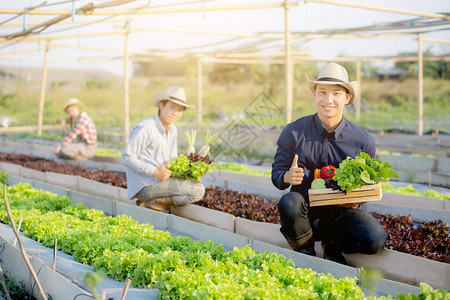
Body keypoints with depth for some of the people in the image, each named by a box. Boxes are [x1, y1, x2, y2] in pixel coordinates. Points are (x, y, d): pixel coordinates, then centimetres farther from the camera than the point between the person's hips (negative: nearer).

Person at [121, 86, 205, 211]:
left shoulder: (172, 130, 11)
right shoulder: (145, 128, -15)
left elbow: (172, 159, 20)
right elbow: (127, 158, -17)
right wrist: (155, 172, -21)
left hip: (159, 181, 9)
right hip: (145, 186, -9)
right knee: (198, 190, -16)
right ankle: (153, 202, -10)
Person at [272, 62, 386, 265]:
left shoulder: (363, 142, -3)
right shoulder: (293, 133, -5)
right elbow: (276, 172, 2)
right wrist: (288, 177, -23)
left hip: (341, 214, 1)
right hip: (306, 213, -1)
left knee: (376, 239, -27)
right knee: (288, 202, -35)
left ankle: (333, 246, 8)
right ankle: (306, 255, -5)